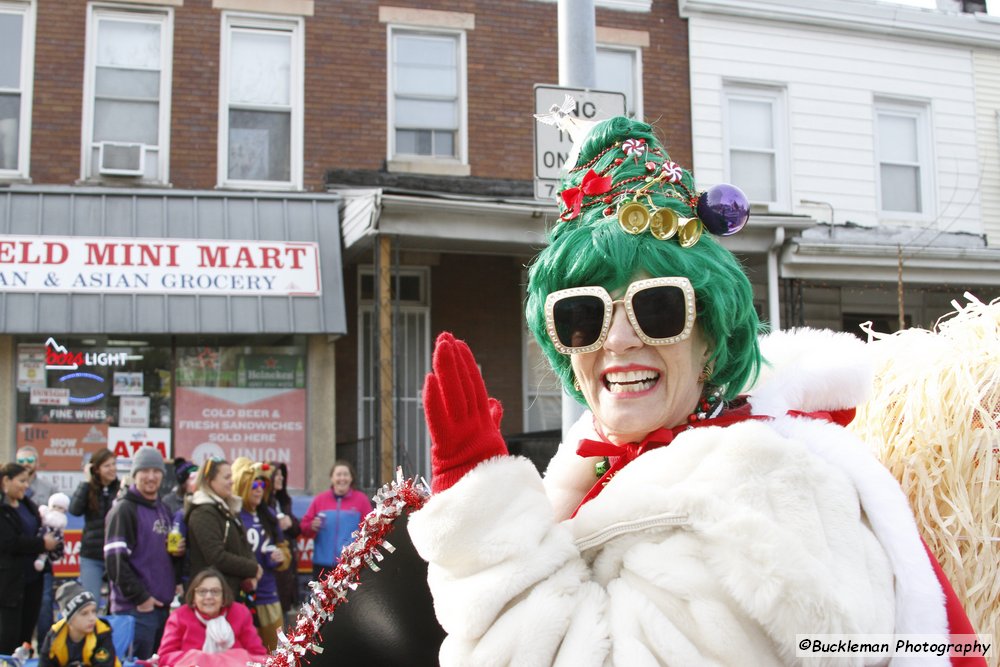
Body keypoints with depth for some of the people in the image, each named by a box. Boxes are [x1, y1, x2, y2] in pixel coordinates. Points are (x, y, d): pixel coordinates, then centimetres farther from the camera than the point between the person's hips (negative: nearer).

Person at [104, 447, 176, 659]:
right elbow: (115, 560, -14)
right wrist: (140, 597, -15)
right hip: (136, 608, -8)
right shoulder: (124, 509, -7)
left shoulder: (163, 509, 18)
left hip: (163, 606, 8)